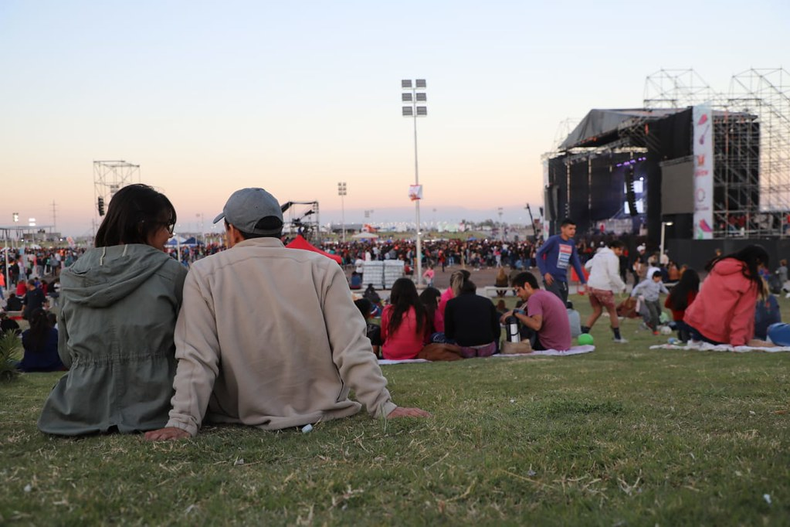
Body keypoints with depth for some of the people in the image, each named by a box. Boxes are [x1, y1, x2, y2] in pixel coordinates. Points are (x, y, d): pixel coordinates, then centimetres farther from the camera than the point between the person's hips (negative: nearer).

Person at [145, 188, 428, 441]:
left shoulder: (204, 274, -7)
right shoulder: (322, 268, -6)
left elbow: (196, 358, -13)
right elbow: (352, 348, -9)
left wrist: (183, 422, -13)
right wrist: (383, 407, -6)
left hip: (243, 417, -1)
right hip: (322, 412, 2)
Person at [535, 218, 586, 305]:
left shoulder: (572, 243, 10)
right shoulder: (553, 240, -8)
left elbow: (576, 263, 14)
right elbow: (539, 254, -8)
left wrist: (584, 281, 10)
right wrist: (545, 273, -16)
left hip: (563, 280, 7)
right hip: (551, 278, -7)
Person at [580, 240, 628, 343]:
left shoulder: (598, 254, 18)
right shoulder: (613, 257, -8)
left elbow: (587, 266, 25)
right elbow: (613, 275, -15)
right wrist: (622, 286, -4)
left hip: (591, 286, 8)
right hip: (603, 288, -8)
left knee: (597, 311, 16)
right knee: (612, 312, 9)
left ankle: (583, 333, 4)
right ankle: (618, 337, 17)